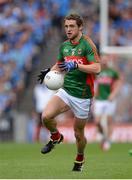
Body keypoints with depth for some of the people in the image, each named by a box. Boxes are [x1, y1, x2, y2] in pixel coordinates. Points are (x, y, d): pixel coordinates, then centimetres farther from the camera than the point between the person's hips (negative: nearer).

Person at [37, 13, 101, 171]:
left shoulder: (87, 44, -11)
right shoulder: (64, 46, 8)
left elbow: (96, 68, -20)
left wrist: (75, 65, -29)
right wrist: (49, 71, 5)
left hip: (82, 96, -4)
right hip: (66, 91, 5)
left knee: (78, 133, 6)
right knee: (46, 116, -20)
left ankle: (80, 159, 35)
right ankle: (56, 137, 12)